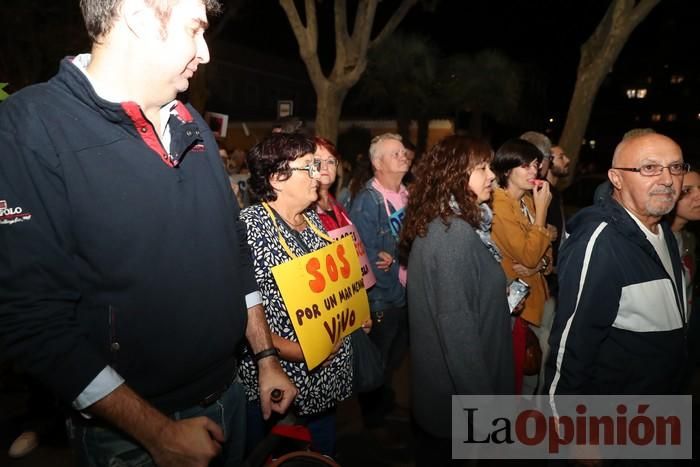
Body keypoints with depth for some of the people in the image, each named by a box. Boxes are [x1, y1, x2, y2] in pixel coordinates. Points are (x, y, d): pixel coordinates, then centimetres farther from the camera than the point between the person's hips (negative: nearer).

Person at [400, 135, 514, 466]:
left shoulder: (436, 223, 4)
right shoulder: (454, 234, -25)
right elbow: (456, 324, -26)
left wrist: (500, 296, 12)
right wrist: (481, 398, -21)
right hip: (457, 386, -9)